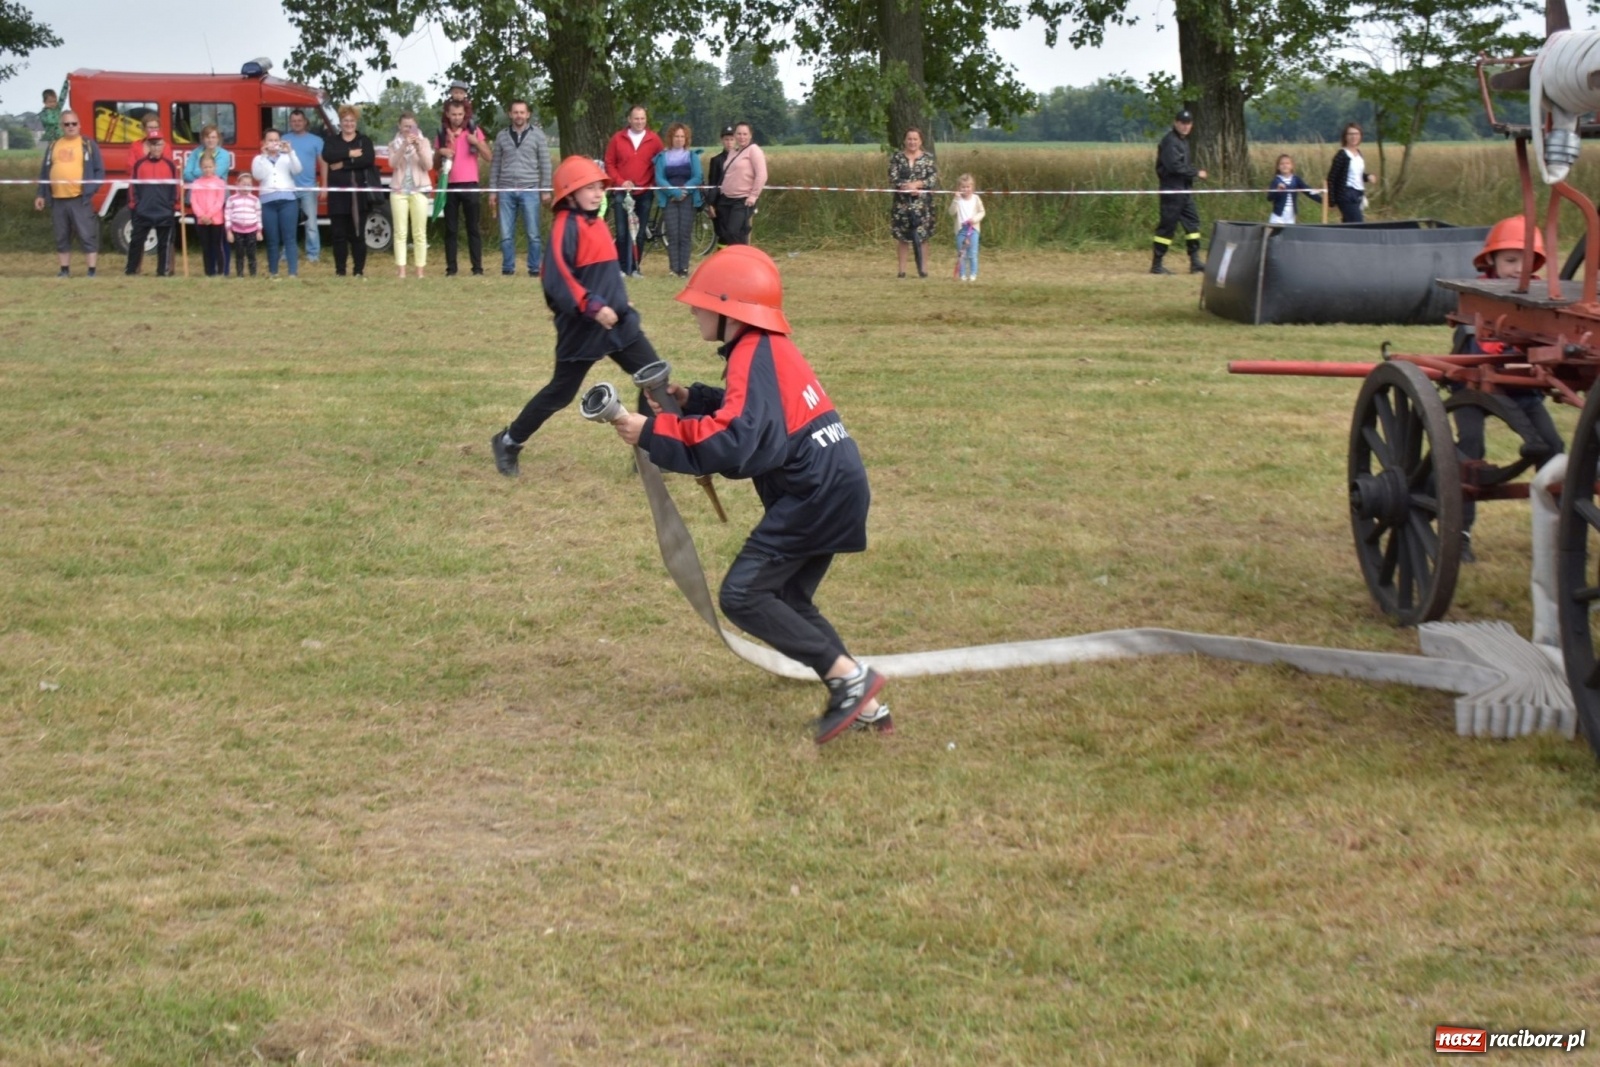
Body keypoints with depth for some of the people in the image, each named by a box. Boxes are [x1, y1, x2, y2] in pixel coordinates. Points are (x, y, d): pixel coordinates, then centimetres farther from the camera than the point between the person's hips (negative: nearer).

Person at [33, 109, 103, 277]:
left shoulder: (88, 145, 3)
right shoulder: (53, 146, 14)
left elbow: (100, 170, 2)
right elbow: (45, 172, 18)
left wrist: (91, 188, -11)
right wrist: (41, 194, 12)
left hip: (80, 200, -4)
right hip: (58, 200, 4)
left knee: (87, 236, -6)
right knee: (61, 238, 10)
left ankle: (92, 273, -4)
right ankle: (64, 271, 18)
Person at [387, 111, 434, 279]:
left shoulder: (424, 142, 7)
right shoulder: (394, 144, 9)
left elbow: (428, 166, -2)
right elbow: (393, 163, -7)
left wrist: (419, 149, -17)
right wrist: (404, 146, -19)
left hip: (419, 189, 0)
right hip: (399, 190, 0)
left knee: (420, 233, -3)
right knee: (400, 232, -5)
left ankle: (420, 271, -1)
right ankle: (401, 271, -7)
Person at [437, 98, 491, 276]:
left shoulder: (474, 131, 4)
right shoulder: (442, 133, 10)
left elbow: (489, 158, 1)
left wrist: (477, 143, -15)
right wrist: (440, 152, -4)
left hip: (470, 185, -2)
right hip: (449, 186, 2)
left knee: (474, 228, -2)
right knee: (451, 229, 1)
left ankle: (478, 267, -2)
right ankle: (451, 268, 2)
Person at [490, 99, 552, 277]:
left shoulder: (537, 135, 5)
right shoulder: (502, 136, 10)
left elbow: (545, 164, 4)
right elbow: (495, 165, 12)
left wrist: (546, 190, -1)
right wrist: (492, 190, 7)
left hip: (530, 190, -2)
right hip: (506, 191, 2)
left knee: (533, 234, -2)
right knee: (506, 234, 1)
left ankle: (534, 269, 4)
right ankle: (508, 268, 9)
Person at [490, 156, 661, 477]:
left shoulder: (596, 222, 12)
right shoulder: (566, 225, -15)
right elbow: (557, 279, -25)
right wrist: (593, 306, -31)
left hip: (618, 321, 8)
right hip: (582, 327, -8)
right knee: (561, 392, 3)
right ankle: (509, 442, 22)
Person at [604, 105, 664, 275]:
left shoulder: (654, 140, 3)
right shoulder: (617, 138, 3)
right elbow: (609, 163, 5)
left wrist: (653, 183, -6)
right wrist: (620, 182, -5)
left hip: (644, 192, 1)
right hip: (622, 192, -1)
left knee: (639, 232, 4)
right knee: (622, 232, -6)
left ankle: (634, 266, 11)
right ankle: (622, 267, 0)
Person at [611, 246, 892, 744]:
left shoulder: (753, 357, -17)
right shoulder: (769, 348, 14)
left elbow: (731, 443, -29)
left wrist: (651, 433, -26)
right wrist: (693, 399, 14)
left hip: (815, 493, -10)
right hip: (835, 487, 10)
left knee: (742, 596, -10)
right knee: (787, 599, 18)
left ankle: (850, 677, -9)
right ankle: (864, 704, 16)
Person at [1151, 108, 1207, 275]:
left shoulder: (1183, 140, 17)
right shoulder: (1170, 141, -14)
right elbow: (1175, 166, -22)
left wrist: (1193, 171, 3)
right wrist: (1196, 173, -15)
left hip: (1184, 189, 10)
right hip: (1172, 189, -10)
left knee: (1192, 222, 7)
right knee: (1167, 226, -5)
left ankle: (1195, 262, 9)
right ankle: (1156, 264, 1)